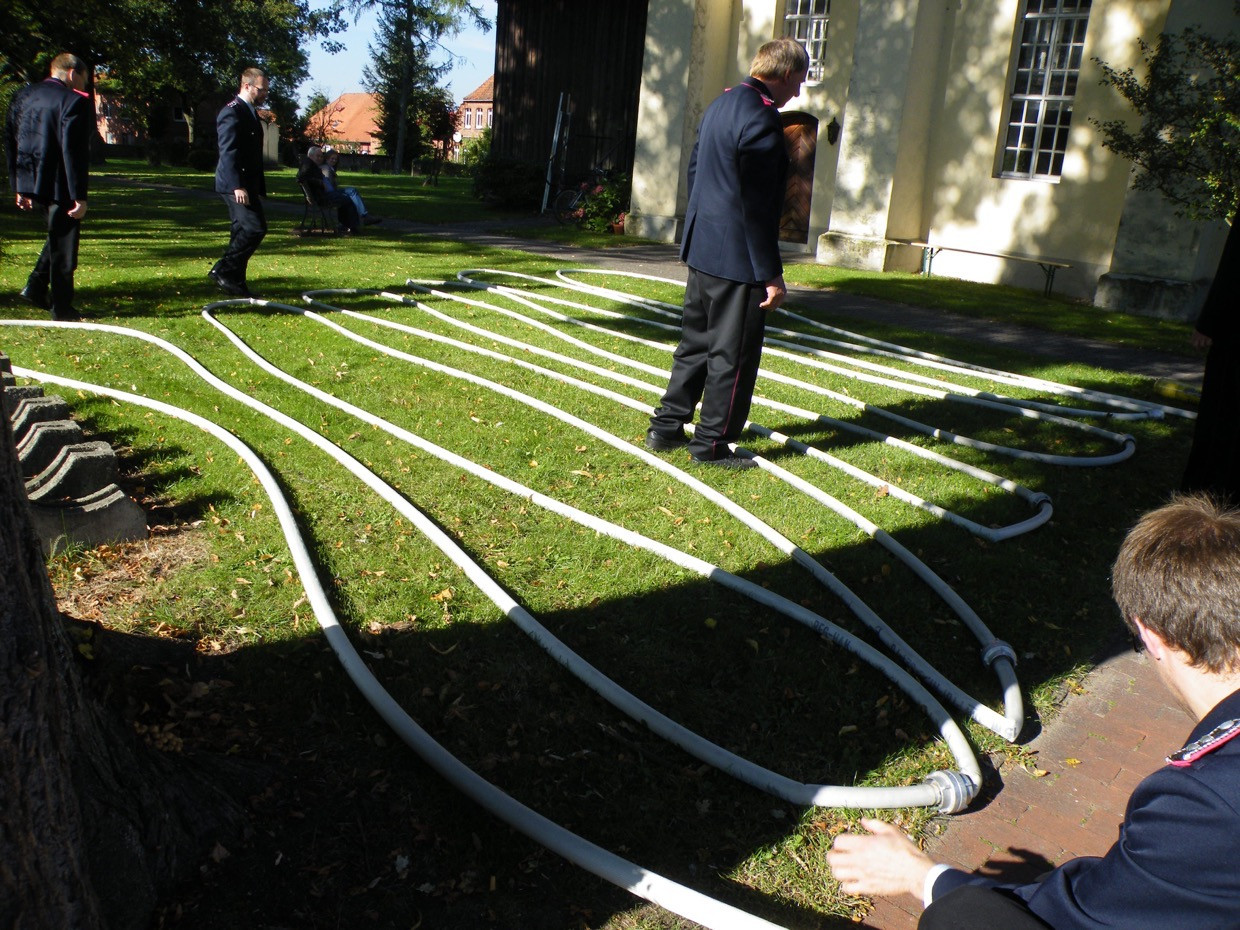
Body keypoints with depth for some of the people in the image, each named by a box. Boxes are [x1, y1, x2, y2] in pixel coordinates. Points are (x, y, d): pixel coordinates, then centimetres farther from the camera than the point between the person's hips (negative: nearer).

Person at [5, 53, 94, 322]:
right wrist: (79, 196, -18)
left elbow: (10, 142, 12)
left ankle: (36, 287, 19)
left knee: (58, 236, 26)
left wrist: (19, 186, 17)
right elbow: (74, 151, -20)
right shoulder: (75, 101, -14)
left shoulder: (23, 95, 10)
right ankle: (61, 308, 9)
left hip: (30, 182, 7)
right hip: (59, 185, -7)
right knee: (63, 246, 3)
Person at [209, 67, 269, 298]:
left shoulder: (250, 112, 19)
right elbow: (228, 152, -20)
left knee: (242, 231, 9)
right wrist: (238, 186, -27)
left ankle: (235, 282, 14)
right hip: (236, 184, -10)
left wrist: (259, 187, 22)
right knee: (255, 227, -16)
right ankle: (222, 270, -10)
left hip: (247, 183, 10)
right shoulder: (232, 112, -12)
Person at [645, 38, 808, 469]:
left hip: (702, 249, 10)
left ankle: (666, 428, 24)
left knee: (695, 341, 17)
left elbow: (695, 171, 21)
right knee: (733, 353, 2)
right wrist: (772, 274, -18)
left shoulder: (721, 103, 13)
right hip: (737, 259, -9)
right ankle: (712, 445, 11)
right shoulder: (761, 118, -17)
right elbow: (757, 204, -21)